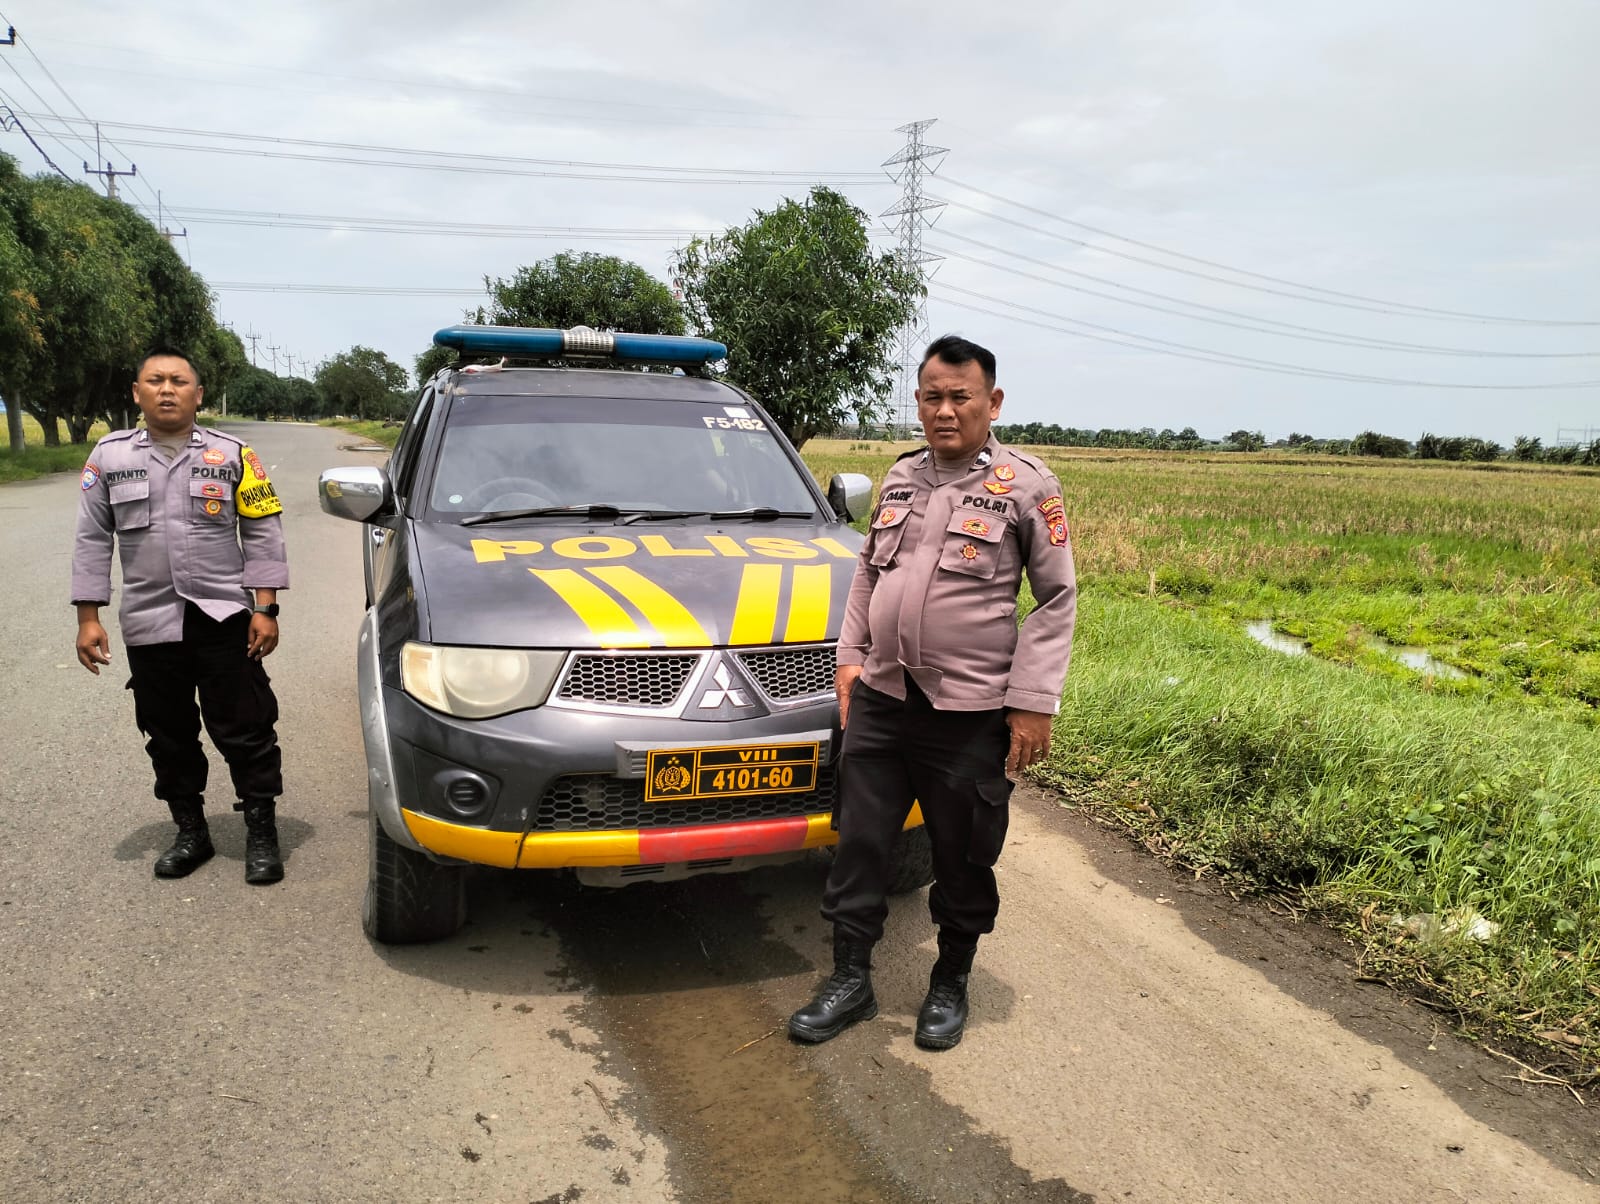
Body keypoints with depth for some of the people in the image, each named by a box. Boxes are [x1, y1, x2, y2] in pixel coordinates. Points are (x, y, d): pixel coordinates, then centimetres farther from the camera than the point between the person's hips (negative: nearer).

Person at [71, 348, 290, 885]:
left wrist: (264, 608, -5)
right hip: (148, 623, 2)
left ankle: (262, 832, 12)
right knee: (169, 735, 11)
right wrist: (88, 617, 2)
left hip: (224, 617, -2)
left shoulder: (232, 455, 2)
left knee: (245, 730, 1)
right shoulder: (109, 456, 6)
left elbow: (262, 533, 1)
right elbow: (92, 540, 7)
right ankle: (190, 831, 26)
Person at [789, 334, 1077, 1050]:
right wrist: (850, 657, 11)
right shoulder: (901, 477, 10)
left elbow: (1058, 600, -5)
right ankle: (850, 979, 27)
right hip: (880, 700, 5)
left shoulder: (1026, 486, -5)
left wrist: (1034, 701, -10)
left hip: (971, 715, -4)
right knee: (858, 844, 10)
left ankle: (950, 985, 31)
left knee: (963, 862, 10)